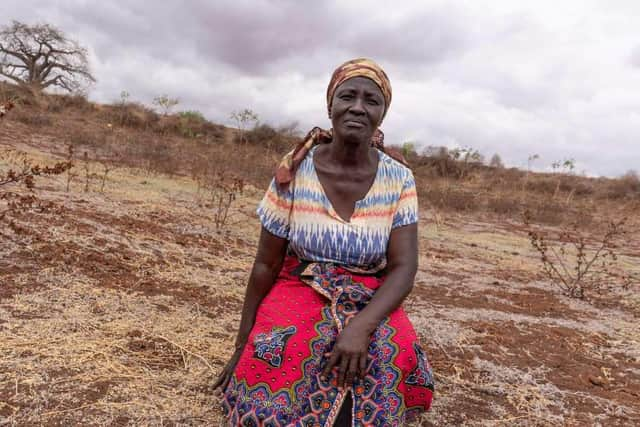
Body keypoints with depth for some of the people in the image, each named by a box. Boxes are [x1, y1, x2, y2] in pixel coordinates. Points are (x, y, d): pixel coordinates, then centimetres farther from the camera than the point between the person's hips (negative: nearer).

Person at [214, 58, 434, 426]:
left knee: (393, 358, -30)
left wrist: (361, 326, -30)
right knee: (290, 354, -32)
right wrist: (242, 346, 1)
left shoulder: (399, 179, -7)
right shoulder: (294, 172, -10)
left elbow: (404, 268, -11)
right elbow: (266, 264, -4)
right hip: (300, 294, 0)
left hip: (371, 304, 1)